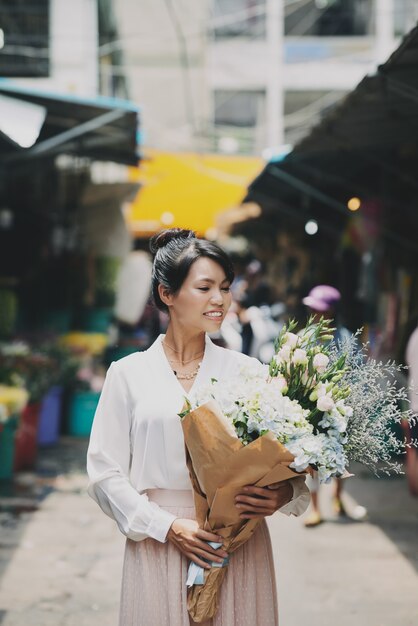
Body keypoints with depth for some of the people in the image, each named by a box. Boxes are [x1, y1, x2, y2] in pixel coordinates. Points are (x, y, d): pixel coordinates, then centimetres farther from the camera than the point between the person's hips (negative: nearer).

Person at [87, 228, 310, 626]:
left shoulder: (245, 372, 4)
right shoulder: (129, 374, 2)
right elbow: (104, 473, -1)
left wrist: (282, 495, -19)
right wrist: (168, 527, -12)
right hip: (158, 547, -1)